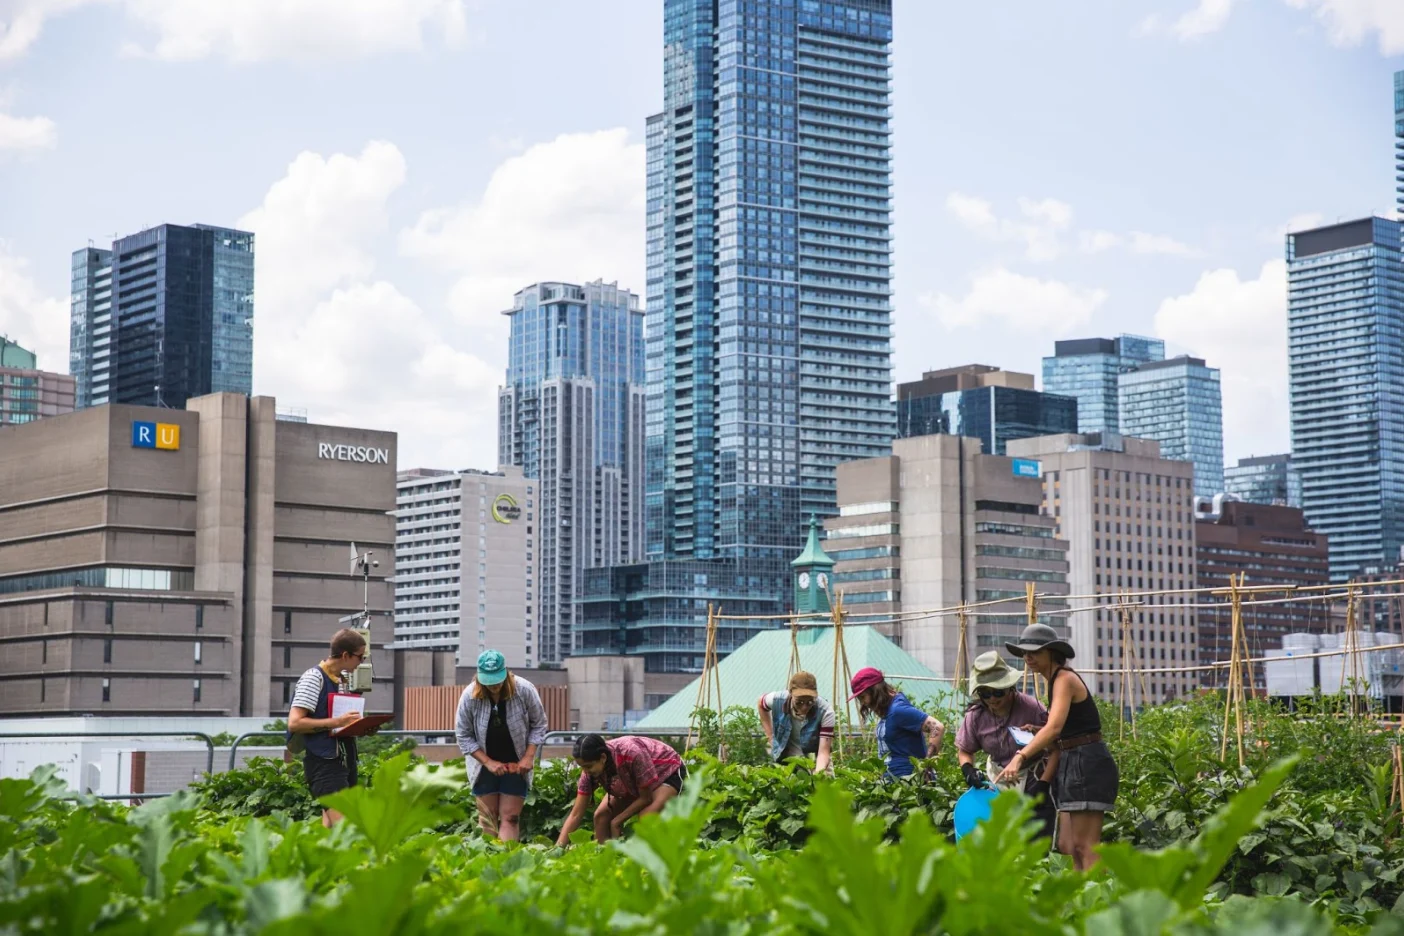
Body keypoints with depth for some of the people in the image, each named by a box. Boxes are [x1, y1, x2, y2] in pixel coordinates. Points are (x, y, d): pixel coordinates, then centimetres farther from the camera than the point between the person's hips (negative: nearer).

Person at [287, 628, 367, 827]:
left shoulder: (340, 680, 15)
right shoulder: (314, 678, -10)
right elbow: (294, 723, -17)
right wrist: (336, 722, -22)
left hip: (343, 760, 9)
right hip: (324, 764, -9)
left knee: (330, 828, 7)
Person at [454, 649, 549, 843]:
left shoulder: (524, 690, -16)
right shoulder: (469, 696, -15)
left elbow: (539, 725, -4)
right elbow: (464, 736, -9)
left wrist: (529, 756, -13)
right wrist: (489, 762, -15)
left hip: (515, 765, -1)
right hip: (485, 764, 1)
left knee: (510, 816, -6)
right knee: (487, 816, 3)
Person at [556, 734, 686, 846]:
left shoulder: (632, 754, -40)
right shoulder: (590, 772, -22)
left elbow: (646, 798, -26)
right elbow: (576, 814, -19)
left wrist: (617, 821, -20)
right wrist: (558, 848, -29)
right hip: (634, 780, 6)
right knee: (601, 815, -9)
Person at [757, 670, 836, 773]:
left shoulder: (825, 711, -30)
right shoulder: (777, 700, -23)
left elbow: (823, 752, -32)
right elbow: (761, 704, 3)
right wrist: (770, 736, -1)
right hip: (786, 757, 1)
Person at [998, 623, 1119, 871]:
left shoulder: (1064, 679, -12)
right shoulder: (1056, 681, 17)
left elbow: (1055, 728, -27)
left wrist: (1020, 757, -36)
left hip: (1088, 764, -10)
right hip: (1072, 764, 10)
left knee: (1084, 845, -12)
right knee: (1067, 845, 8)